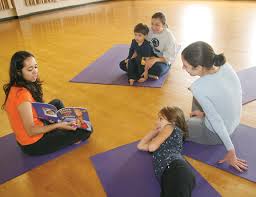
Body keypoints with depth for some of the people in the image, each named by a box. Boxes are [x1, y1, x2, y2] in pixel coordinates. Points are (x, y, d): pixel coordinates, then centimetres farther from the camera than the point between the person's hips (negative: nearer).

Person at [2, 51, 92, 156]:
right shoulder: (22, 94, -31)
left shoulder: (16, 87, -2)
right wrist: (58, 125, -29)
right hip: (33, 144, -9)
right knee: (86, 130, -9)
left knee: (57, 103, 25)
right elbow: (31, 131, -28)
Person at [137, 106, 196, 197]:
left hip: (176, 168, -7)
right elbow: (140, 146, 47)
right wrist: (156, 130, 46)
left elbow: (152, 147, 9)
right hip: (168, 173, 7)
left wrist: (158, 134, 31)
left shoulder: (170, 127, 21)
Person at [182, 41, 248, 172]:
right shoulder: (225, 66, -13)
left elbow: (216, 120, -26)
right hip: (234, 124, 6)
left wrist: (231, 152, -17)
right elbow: (221, 98, 2)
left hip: (215, 134, -6)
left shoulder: (199, 87, -32)